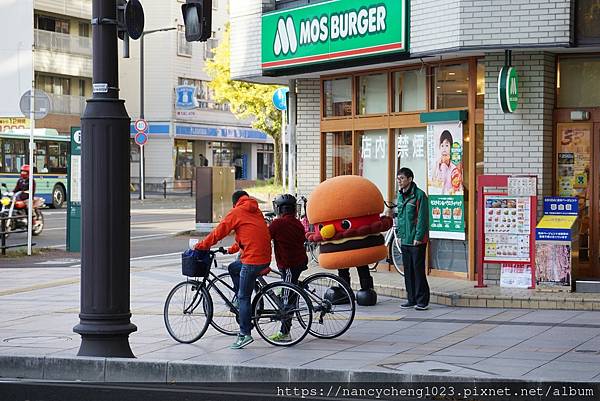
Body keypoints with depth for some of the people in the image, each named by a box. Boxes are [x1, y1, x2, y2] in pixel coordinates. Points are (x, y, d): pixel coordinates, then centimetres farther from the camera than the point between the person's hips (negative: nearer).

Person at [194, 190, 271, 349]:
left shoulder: (237, 212, -2)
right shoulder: (256, 211, 19)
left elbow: (218, 232, 0)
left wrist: (201, 246, 12)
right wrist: (233, 249, 36)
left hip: (252, 260, -8)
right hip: (265, 258, 8)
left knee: (244, 297, -2)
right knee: (233, 268, 27)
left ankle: (245, 334, -4)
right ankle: (243, 306, 26)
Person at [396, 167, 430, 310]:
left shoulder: (419, 195, -11)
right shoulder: (400, 195, 13)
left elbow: (422, 218, -14)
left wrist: (418, 237, -17)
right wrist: (399, 234, 13)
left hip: (417, 241, -8)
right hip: (404, 240, 8)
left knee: (418, 270, -6)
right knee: (408, 271, 11)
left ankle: (422, 301, -1)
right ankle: (411, 299, 18)